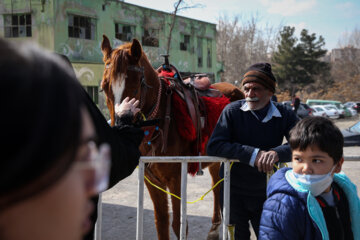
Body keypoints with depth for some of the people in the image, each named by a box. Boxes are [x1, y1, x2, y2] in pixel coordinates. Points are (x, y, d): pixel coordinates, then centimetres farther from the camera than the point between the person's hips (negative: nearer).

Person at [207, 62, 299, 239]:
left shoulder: (285, 116, -5)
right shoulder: (232, 111, -9)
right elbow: (214, 146, -20)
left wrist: (278, 152, -36)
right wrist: (253, 154, -31)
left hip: (266, 193, 1)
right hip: (233, 193, -1)